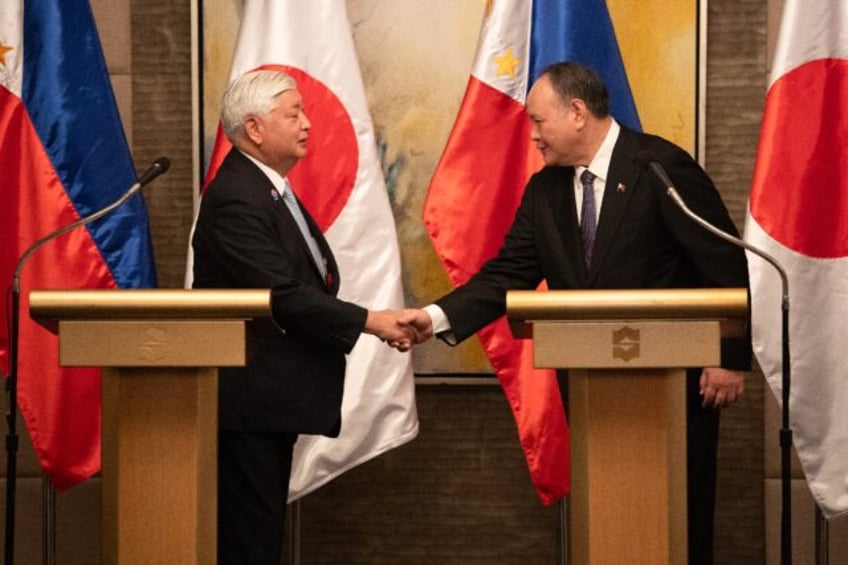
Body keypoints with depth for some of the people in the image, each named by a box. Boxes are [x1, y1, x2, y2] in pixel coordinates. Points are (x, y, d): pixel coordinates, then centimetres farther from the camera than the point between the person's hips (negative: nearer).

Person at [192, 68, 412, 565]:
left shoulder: (270, 186, 15)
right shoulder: (235, 199, -18)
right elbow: (283, 296, -22)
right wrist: (368, 322, -18)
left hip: (274, 393, 10)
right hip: (249, 397, -10)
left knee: (265, 525, 13)